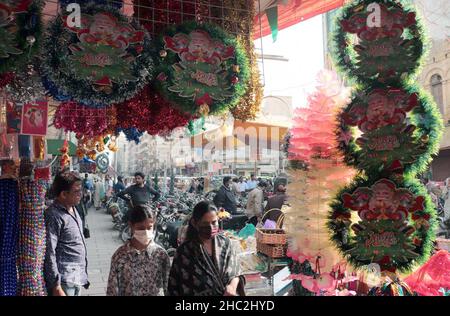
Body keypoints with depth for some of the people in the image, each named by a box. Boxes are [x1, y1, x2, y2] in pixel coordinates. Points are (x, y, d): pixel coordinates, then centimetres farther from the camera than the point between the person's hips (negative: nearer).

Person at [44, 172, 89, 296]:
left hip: (77, 277, 8)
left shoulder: (73, 209, 8)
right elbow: (49, 253, -20)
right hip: (64, 280, -8)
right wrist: (56, 286, -21)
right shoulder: (54, 216, -18)